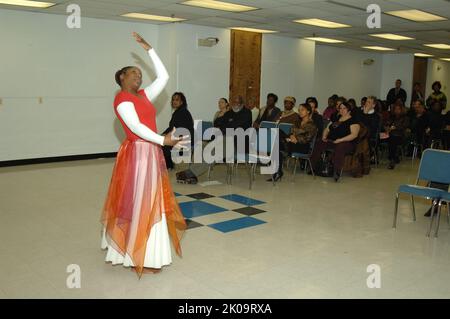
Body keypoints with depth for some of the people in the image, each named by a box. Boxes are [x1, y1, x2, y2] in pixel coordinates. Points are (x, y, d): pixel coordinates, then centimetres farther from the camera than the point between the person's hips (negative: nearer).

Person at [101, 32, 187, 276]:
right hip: (138, 153, -9)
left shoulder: (143, 95, 13)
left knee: (146, 201, 16)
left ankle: (125, 248, 32)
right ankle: (141, 258, 5)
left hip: (150, 152, 9)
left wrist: (148, 49, 17)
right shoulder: (122, 99, -11)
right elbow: (136, 127, -21)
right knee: (141, 203, -4)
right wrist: (163, 140, -27)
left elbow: (163, 77, 15)